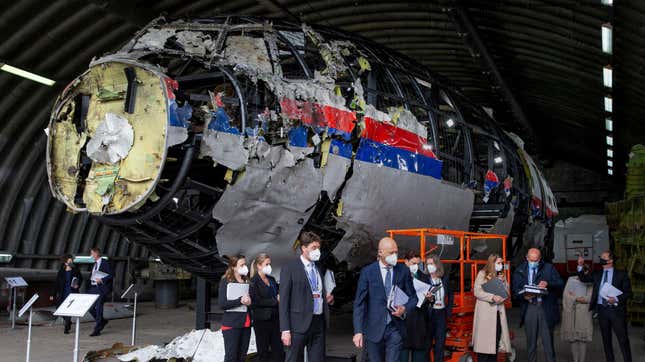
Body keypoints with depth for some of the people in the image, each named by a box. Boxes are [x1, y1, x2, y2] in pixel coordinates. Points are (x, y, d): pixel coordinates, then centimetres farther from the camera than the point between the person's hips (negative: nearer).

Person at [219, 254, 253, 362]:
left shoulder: (247, 281, 11)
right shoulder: (226, 281, -4)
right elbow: (222, 303, -11)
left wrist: (250, 301, -7)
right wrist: (240, 301, -21)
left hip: (246, 323, 5)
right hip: (232, 324, -5)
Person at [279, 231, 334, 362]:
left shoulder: (319, 268, 15)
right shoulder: (290, 268, -4)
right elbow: (284, 301, -8)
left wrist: (327, 298, 3)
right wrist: (285, 330, -14)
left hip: (319, 323, 6)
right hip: (299, 324, -5)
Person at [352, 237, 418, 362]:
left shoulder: (403, 271, 2)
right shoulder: (367, 272, -3)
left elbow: (413, 297, 10)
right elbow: (359, 303, -5)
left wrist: (405, 308, -13)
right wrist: (358, 331, -13)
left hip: (395, 329, 0)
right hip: (374, 329, 0)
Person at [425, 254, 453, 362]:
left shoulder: (445, 278, 5)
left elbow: (450, 295, 15)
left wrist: (449, 310, 7)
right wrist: (428, 298, -28)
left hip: (442, 313, 3)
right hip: (429, 313, -3)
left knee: (440, 342, 6)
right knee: (427, 341, 1)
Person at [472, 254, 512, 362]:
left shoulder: (502, 275, 16)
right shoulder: (482, 274, -2)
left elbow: (507, 293, 12)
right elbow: (477, 292, -10)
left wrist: (503, 282, -5)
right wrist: (492, 297, -19)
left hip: (498, 312, 5)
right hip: (485, 312, -5)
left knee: (496, 339, 4)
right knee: (484, 340, -5)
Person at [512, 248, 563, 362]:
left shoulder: (549, 268, 5)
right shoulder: (520, 270, 9)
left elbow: (560, 283, -1)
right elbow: (515, 289, 6)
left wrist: (547, 284, -20)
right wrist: (524, 295, -15)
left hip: (546, 308, -2)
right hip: (529, 308, 2)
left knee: (547, 339, 0)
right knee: (531, 340, 8)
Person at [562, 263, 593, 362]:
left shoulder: (590, 282, 9)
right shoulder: (571, 279, 15)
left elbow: (590, 297, -3)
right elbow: (566, 294, 6)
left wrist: (574, 296, -4)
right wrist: (577, 298, -7)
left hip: (583, 312, -2)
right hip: (570, 312, 2)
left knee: (583, 338, -4)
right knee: (572, 337, 3)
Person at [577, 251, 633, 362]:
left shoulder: (621, 274, -1)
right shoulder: (597, 274, 11)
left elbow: (628, 293, -1)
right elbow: (584, 278, 16)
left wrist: (616, 299, -17)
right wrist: (580, 266, 1)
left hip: (616, 309, -4)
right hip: (602, 310, 4)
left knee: (623, 339, -4)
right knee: (606, 339, 10)